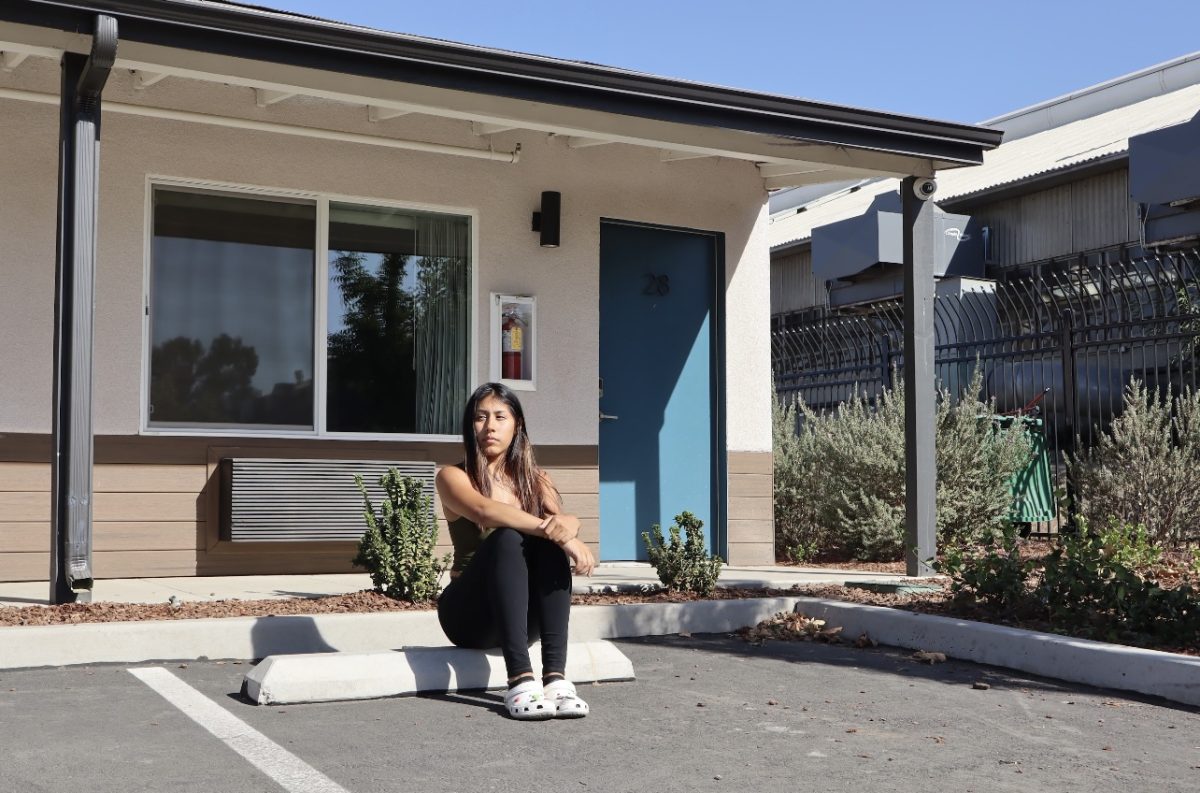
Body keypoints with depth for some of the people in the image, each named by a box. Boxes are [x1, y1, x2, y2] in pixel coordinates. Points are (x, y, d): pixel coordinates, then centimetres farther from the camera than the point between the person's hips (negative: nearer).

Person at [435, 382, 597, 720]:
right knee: (507, 538, -31)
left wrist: (566, 525, -34)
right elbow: (484, 511, -23)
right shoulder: (453, 476, 0)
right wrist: (560, 535, -35)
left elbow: (563, 517, -8)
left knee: (551, 540, -26)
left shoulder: (535, 479, 13)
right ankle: (520, 680, -45)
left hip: (525, 614, 3)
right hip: (470, 611, -3)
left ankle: (556, 677, -38)